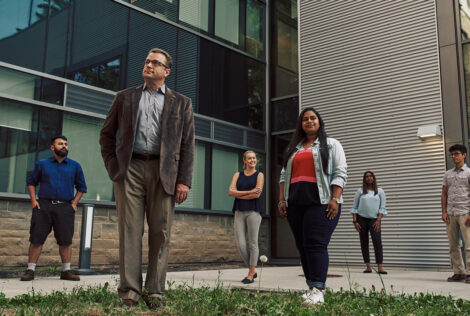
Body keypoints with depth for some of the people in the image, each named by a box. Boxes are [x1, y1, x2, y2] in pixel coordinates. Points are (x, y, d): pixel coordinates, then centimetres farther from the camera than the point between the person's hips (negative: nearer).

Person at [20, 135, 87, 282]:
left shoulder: (75, 166, 11)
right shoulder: (42, 164, 10)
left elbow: (81, 187, 16)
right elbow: (31, 182, 16)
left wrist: (74, 203, 4)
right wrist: (33, 200, 4)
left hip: (65, 208, 1)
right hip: (43, 205, 0)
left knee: (66, 240, 0)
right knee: (36, 238, -1)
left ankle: (66, 271, 9)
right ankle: (30, 270, 7)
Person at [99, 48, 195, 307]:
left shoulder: (181, 103, 15)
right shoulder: (125, 97, 18)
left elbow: (187, 145, 7)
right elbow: (106, 134, 19)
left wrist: (184, 180, -3)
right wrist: (112, 165, 6)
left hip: (163, 171, 0)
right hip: (129, 169, 1)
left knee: (160, 232, -1)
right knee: (130, 230, -3)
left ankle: (155, 291, 6)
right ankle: (129, 291, 0)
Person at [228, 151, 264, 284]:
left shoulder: (259, 175, 5)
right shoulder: (238, 175, 14)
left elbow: (257, 194, -9)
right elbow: (231, 191, -1)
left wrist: (239, 195, -2)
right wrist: (249, 192, -10)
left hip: (253, 211, -3)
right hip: (239, 212, 3)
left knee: (252, 243, -3)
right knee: (241, 244, -2)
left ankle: (251, 275, 4)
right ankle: (253, 270, 16)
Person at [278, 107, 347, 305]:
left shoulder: (331, 145, 9)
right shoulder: (293, 148, 22)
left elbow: (340, 173, -1)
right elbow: (284, 175, 19)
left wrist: (335, 200, -12)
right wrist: (282, 200, 8)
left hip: (321, 202, -5)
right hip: (295, 204, 5)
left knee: (316, 244, -13)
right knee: (302, 245, 3)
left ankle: (318, 291, -13)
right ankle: (312, 286, 9)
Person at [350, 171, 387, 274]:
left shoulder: (380, 191, 8)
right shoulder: (360, 191, 8)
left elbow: (382, 208, 4)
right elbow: (354, 207, 7)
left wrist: (379, 220, -8)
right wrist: (355, 221, -3)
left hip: (374, 219, -1)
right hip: (361, 218, 1)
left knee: (377, 241, -16)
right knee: (364, 243, 0)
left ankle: (380, 267, -19)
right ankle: (368, 266, 4)